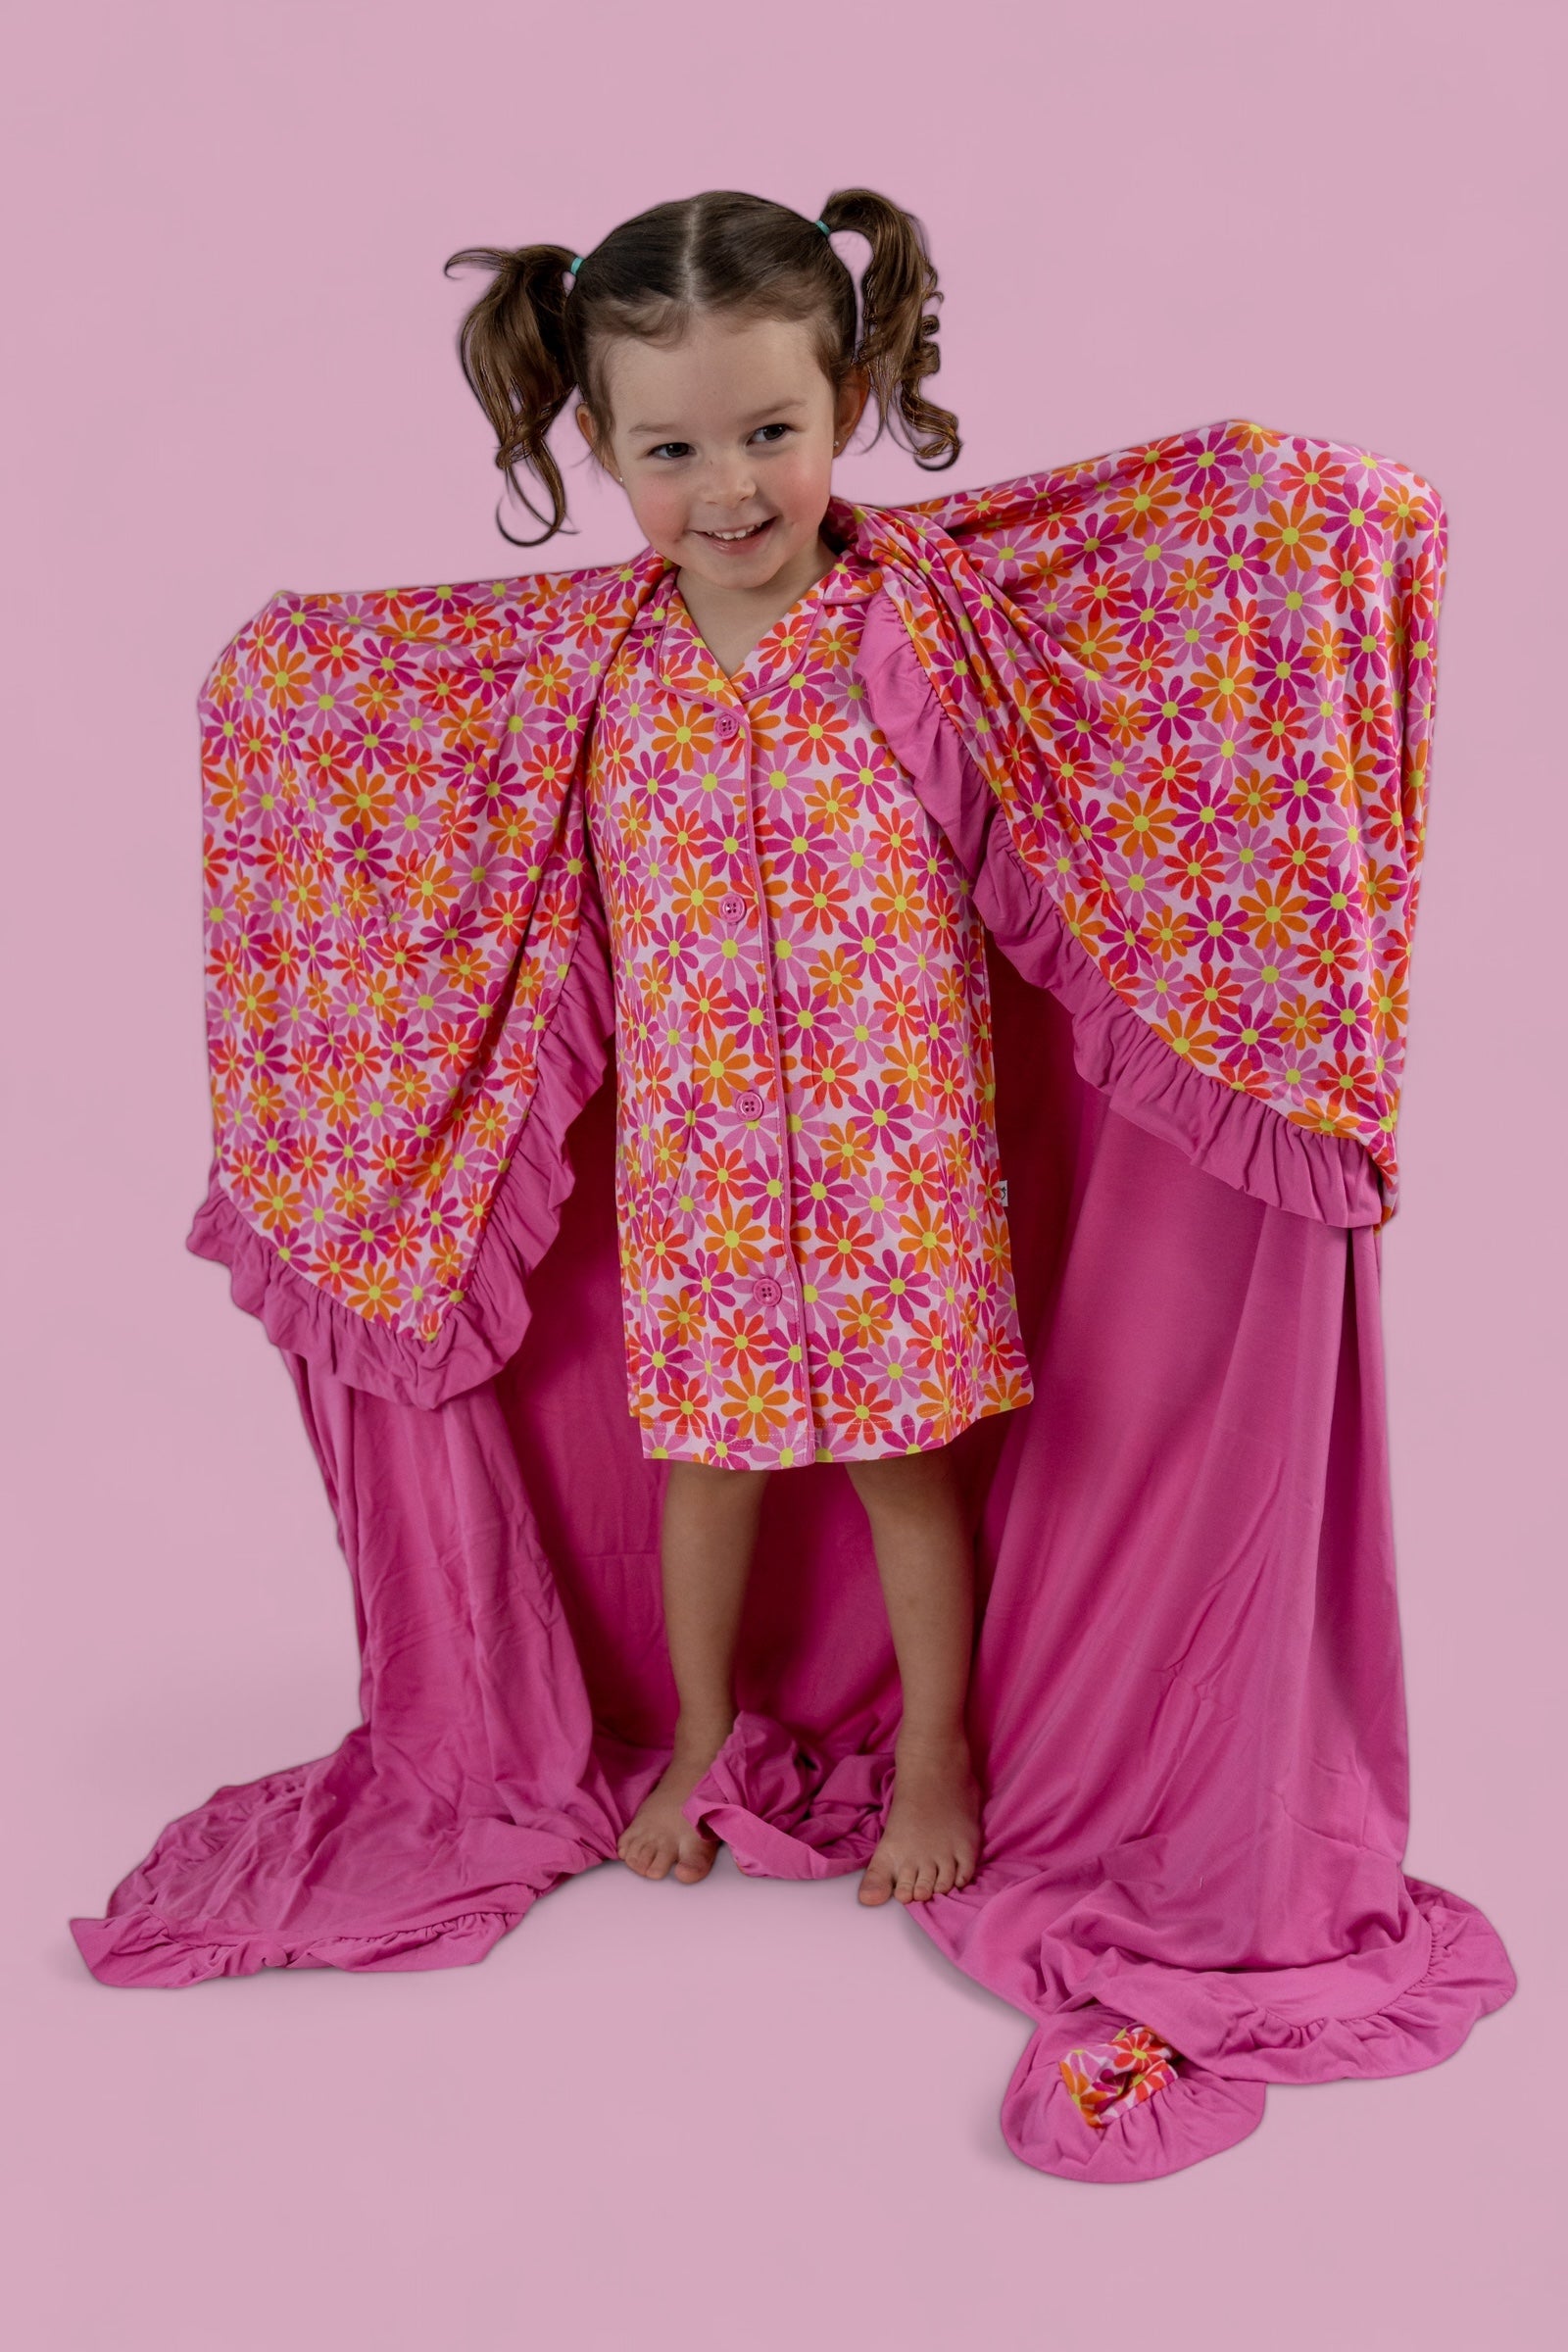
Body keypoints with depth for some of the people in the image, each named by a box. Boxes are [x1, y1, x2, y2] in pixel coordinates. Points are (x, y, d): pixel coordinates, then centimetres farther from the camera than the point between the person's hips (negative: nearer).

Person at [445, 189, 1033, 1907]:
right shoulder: (604, 654, -2)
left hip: (891, 1151, -2)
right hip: (697, 1157, 3)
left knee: (906, 1458, 12)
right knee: (704, 1449, 18)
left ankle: (937, 1754, 35)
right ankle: (699, 1737, 42)